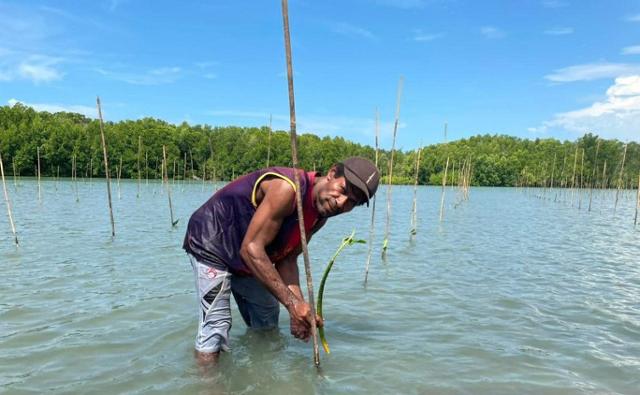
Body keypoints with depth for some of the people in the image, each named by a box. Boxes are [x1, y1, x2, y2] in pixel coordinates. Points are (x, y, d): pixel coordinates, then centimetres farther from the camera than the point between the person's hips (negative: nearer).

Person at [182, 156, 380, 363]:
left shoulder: (319, 216, -6)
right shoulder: (287, 188, -35)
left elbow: (286, 260, -6)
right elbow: (251, 249, -36)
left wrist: (300, 309, -20)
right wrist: (292, 302, -36)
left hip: (248, 260, 9)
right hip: (211, 243, -9)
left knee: (267, 325, 20)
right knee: (215, 328, -17)